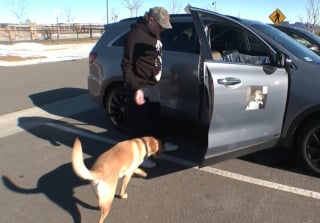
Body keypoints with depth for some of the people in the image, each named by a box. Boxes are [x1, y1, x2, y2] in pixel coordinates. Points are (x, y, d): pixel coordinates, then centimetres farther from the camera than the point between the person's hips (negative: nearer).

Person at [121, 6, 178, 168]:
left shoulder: (154, 34, 11)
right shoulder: (135, 35, -19)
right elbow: (127, 64, -22)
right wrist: (135, 88, -26)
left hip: (153, 85, 9)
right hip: (140, 87, -9)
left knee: (155, 117, 22)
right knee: (139, 121, 1)